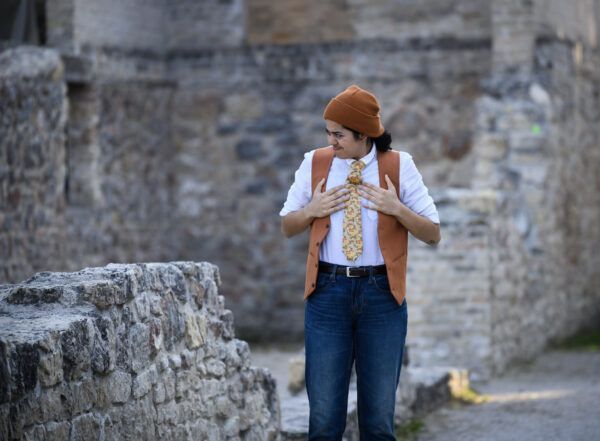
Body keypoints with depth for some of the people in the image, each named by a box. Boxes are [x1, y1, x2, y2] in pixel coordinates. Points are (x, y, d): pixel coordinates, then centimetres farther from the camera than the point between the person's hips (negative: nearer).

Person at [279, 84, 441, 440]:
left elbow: (433, 234, 0)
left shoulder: (399, 166, -1)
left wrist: (396, 208, -15)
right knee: (325, 412, 1)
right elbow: (287, 227, 14)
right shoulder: (314, 164, 3)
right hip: (328, 291, 1)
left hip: (382, 293, -1)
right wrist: (312, 210, -6)